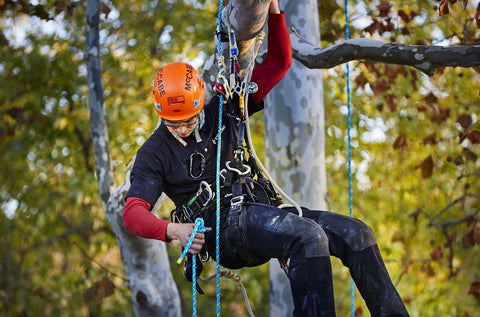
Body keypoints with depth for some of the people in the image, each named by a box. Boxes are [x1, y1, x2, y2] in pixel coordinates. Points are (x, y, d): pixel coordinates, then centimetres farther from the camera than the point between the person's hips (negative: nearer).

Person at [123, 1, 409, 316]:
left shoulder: (224, 111, 13)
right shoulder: (155, 152, 3)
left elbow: (278, 63, 15)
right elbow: (133, 212, -8)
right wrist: (171, 230, -28)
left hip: (261, 209, 6)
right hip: (222, 226, -6)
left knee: (356, 234, -8)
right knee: (309, 237, -33)